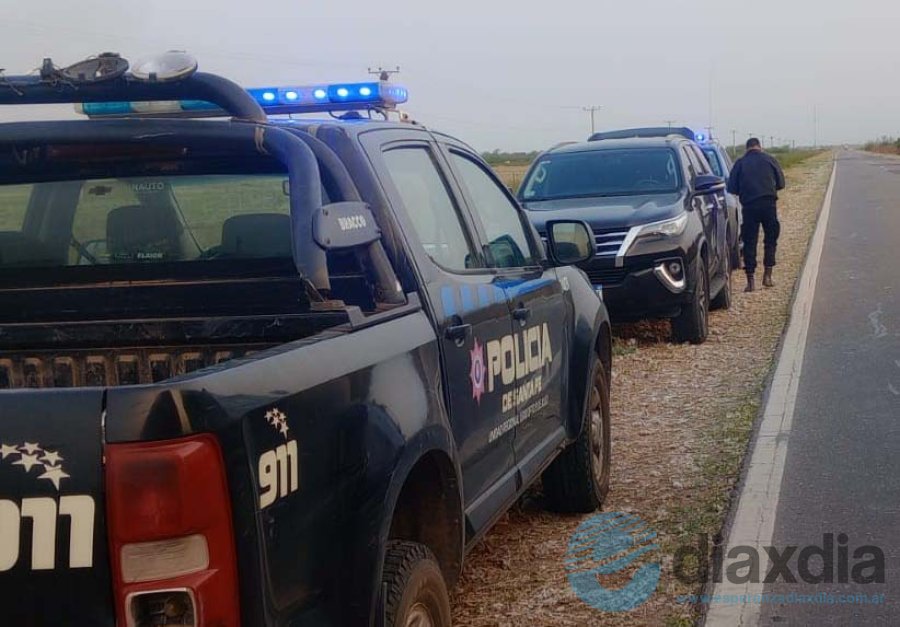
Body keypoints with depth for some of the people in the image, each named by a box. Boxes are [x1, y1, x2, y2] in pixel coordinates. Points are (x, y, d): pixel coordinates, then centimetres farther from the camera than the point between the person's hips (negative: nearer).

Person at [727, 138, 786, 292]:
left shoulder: (740, 163, 6)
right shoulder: (769, 159, 6)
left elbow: (732, 188, 4)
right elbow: (781, 183, 8)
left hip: (749, 206, 0)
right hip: (768, 203, 0)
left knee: (749, 243, 4)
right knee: (770, 240, 14)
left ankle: (751, 281, 0)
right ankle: (767, 276, 11)